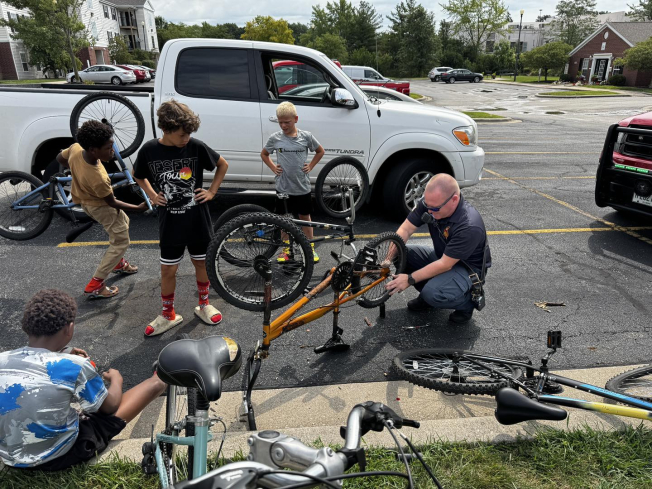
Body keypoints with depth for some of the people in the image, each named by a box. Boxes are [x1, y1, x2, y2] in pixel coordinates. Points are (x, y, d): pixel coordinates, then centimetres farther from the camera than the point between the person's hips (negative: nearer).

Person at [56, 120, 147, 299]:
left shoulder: (76, 148, -24)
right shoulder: (98, 179, -42)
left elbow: (60, 158, 0)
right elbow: (112, 202, -23)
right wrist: (138, 208, -14)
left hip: (84, 197, 9)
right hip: (100, 206, -9)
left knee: (123, 222, 28)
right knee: (121, 242, 5)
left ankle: (118, 263, 44)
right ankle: (95, 286, 9)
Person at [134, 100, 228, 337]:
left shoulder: (195, 146, -11)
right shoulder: (149, 150, -9)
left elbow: (223, 165, 5)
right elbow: (138, 175, 12)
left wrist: (212, 191, -1)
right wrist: (152, 195, 0)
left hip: (198, 219, 0)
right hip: (170, 221, 0)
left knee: (201, 263, 14)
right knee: (168, 270, 7)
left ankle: (204, 305, 36)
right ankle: (168, 315, 27)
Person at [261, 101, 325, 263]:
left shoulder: (306, 136, -5)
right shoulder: (275, 138, -4)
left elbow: (320, 151, 10)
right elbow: (264, 154, 13)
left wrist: (310, 166, -1)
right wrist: (273, 168, 0)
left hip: (302, 187, -1)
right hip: (283, 187, 1)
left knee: (305, 217, 11)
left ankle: (310, 248, 24)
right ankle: (286, 249, 25)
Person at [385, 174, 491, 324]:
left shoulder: (470, 226, -35)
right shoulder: (430, 203, -17)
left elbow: (445, 265, -31)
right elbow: (405, 229, -13)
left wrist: (410, 279, -28)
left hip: (467, 267, -7)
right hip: (442, 256, 7)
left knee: (433, 294, -32)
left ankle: (466, 301, 1)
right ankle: (428, 294, 9)